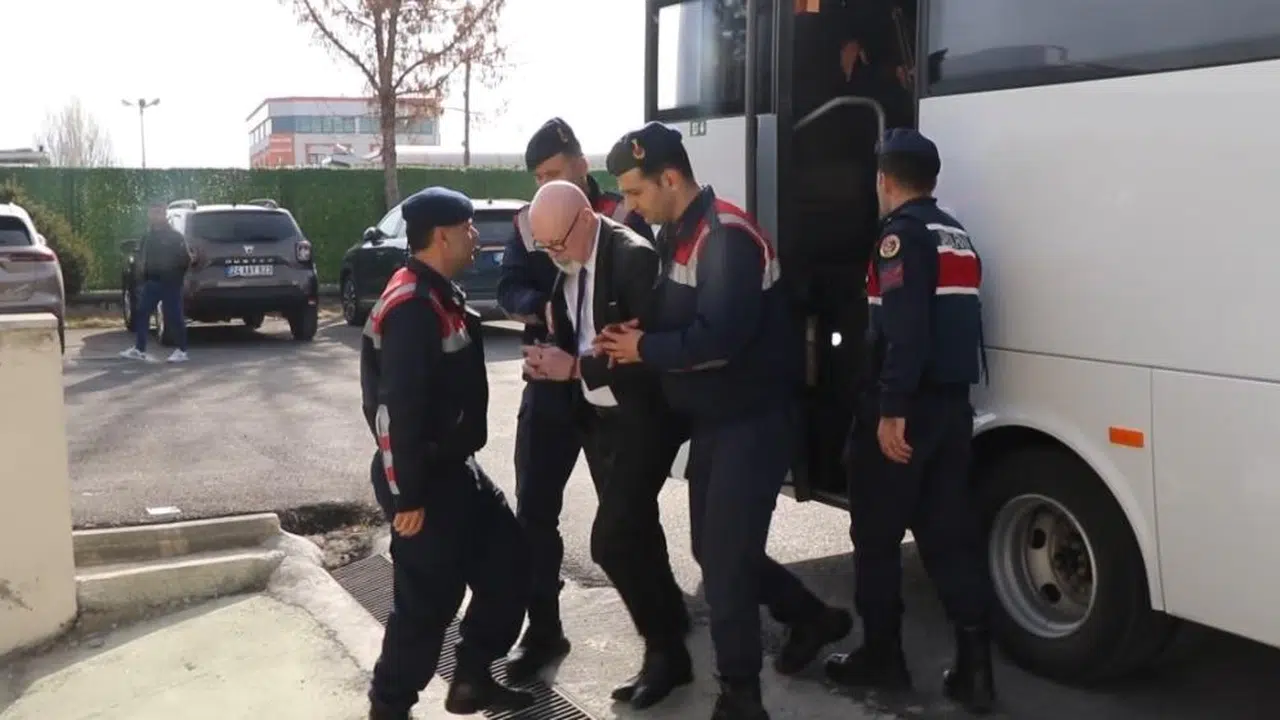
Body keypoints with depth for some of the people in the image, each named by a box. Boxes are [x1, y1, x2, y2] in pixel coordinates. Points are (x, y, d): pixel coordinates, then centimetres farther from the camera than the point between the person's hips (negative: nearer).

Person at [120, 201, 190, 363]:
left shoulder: (175, 236, -6)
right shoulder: (148, 236, 13)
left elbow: (186, 259, -8)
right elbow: (142, 255, 25)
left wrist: (176, 275, -11)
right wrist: (142, 270, 10)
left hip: (169, 283, -7)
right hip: (151, 282, 7)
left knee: (173, 316, -4)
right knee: (141, 314, 3)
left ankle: (181, 350, 3)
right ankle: (139, 349, 9)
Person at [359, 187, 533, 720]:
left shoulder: (440, 296, 11)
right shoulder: (412, 307, -21)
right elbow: (400, 409, -25)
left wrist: (456, 464, 19)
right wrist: (407, 496, -23)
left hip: (454, 467, 10)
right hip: (424, 479, -10)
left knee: (509, 562, 13)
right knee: (428, 599, -1)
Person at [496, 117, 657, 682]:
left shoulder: (622, 216, -4)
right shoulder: (528, 222, 6)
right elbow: (509, 289, -5)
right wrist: (546, 308, -26)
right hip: (551, 382, 3)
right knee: (534, 509, 3)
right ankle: (543, 630, 15)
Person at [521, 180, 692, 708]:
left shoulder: (634, 256, -20)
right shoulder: (564, 261, 3)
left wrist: (576, 368, -22)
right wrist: (552, 360, -5)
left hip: (641, 416, -8)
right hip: (595, 415, 8)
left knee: (611, 539, -11)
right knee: (633, 529, 17)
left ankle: (667, 649, 7)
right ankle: (671, 616, 37)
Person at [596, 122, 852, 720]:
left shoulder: (728, 236, -21)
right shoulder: (676, 235, 9)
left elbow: (720, 338, -31)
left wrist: (643, 348, -18)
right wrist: (631, 341, -5)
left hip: (755, 420, -10)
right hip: (715, 419, 10)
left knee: (724, 560, -8)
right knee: (715, 549, 17)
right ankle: (812, 617, 37)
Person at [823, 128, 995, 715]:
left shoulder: (901, 233, -10)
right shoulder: (956, 236, 17)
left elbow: (904, 329, -21)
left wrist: (891, 408, -23)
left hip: (904, 408, -8)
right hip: (952, 403, 8)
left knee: (876, 536, 6)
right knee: (950, 535, 8)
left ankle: (881, 656, 16)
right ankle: (974, 666, 7)